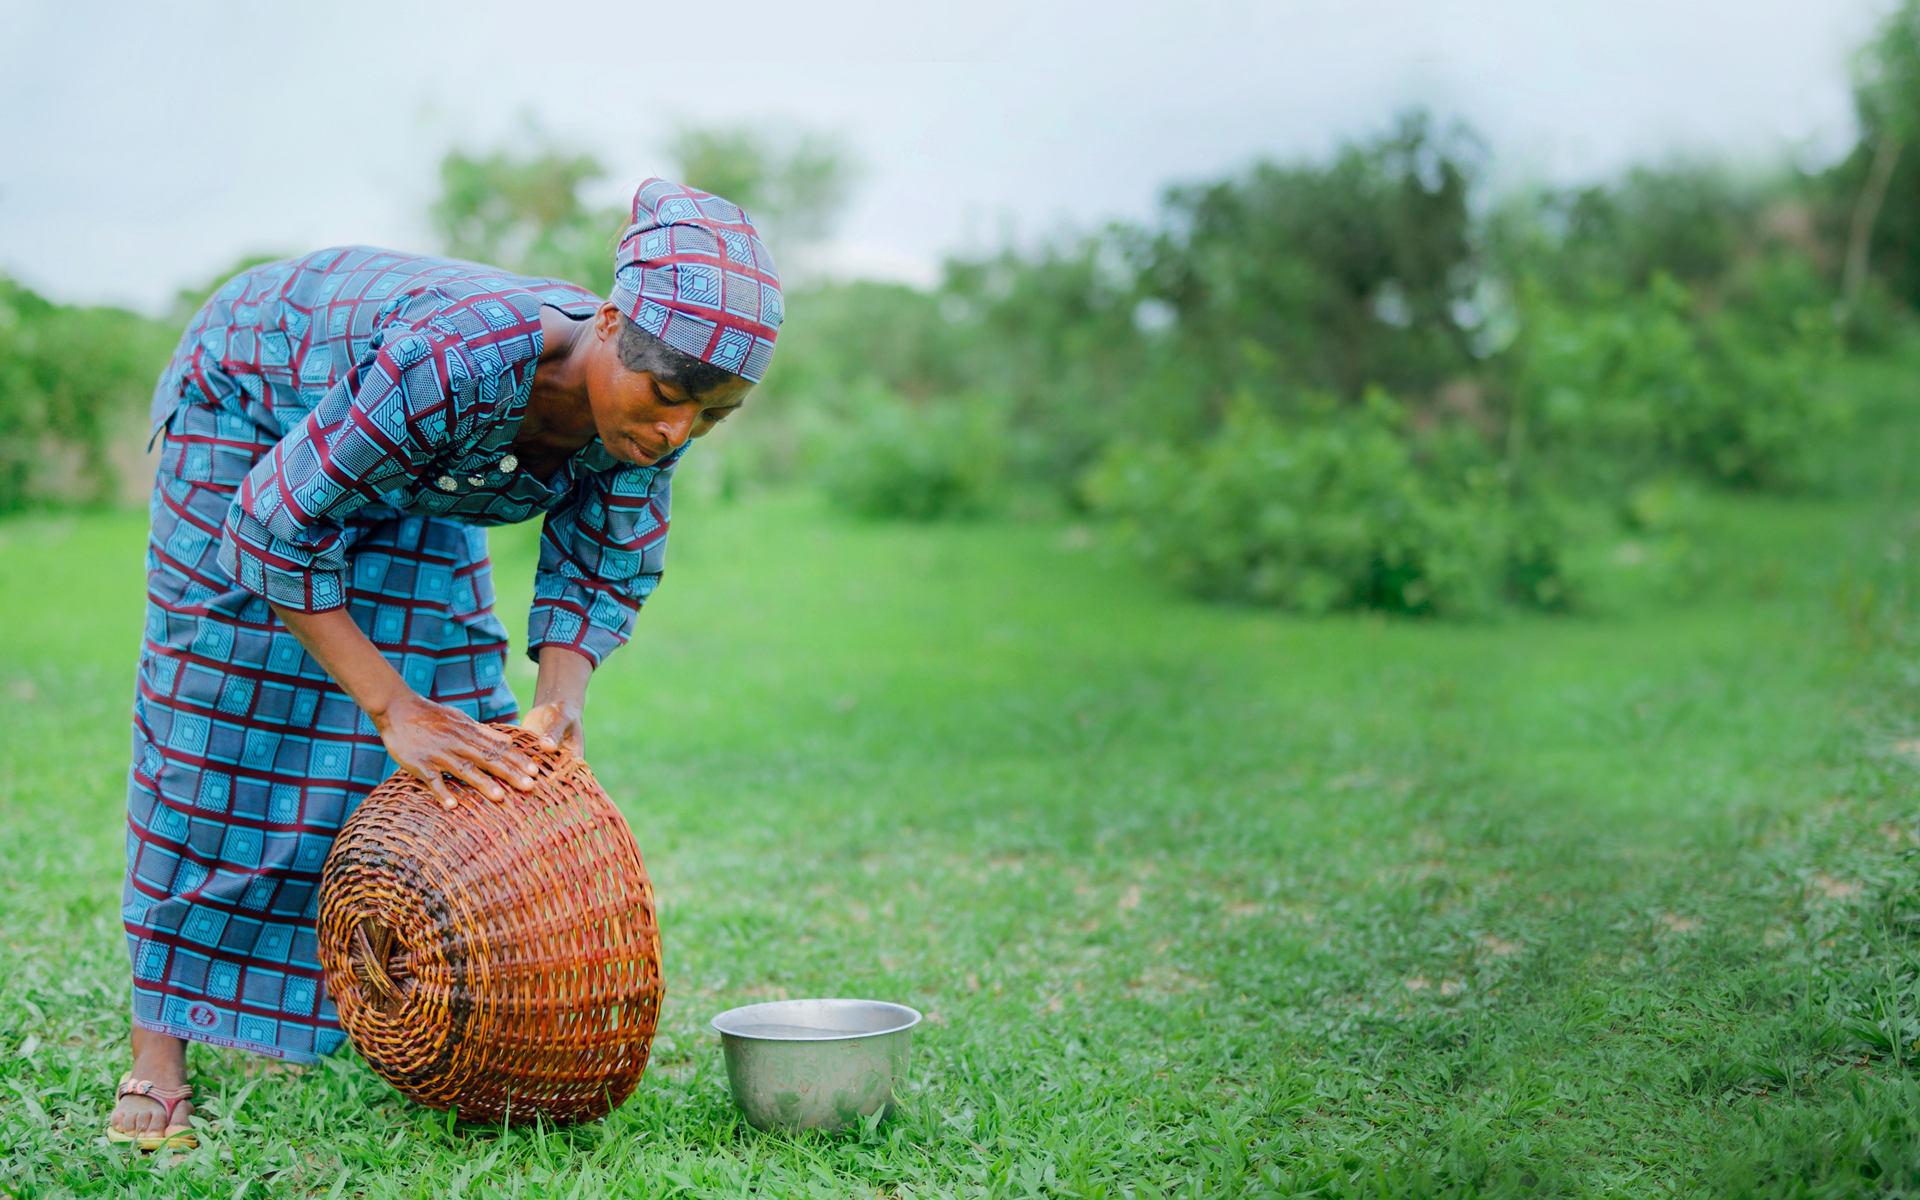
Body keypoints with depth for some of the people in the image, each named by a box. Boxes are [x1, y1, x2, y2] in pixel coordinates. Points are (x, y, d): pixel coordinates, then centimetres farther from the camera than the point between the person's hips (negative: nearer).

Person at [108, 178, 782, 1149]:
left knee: (456, 697, -2)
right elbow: (278, 525, -37)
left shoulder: (641, 414, -28)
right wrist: (393, 708, -37)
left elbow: (600, 577, -13)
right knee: (222, 710, -10)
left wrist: (555, 710, -30)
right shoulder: (459, 361, -47)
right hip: (250, 388, -5)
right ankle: (158, 1047, -2)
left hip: (406, 474, 5)